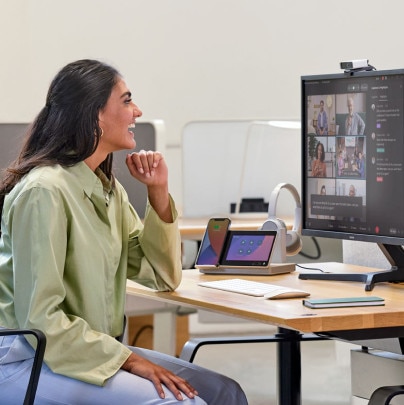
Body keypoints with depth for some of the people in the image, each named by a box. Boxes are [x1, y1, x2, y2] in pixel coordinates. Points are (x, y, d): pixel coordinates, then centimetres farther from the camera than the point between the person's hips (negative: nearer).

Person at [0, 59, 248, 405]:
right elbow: (39, 318, -21)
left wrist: (159, 193, 0)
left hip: (91, 348, 9)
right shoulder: (45, 190, -18)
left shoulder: (106, 187, 9)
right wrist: (129, 360, -20)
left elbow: (163, 277, 12)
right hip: (28, 361, -9)